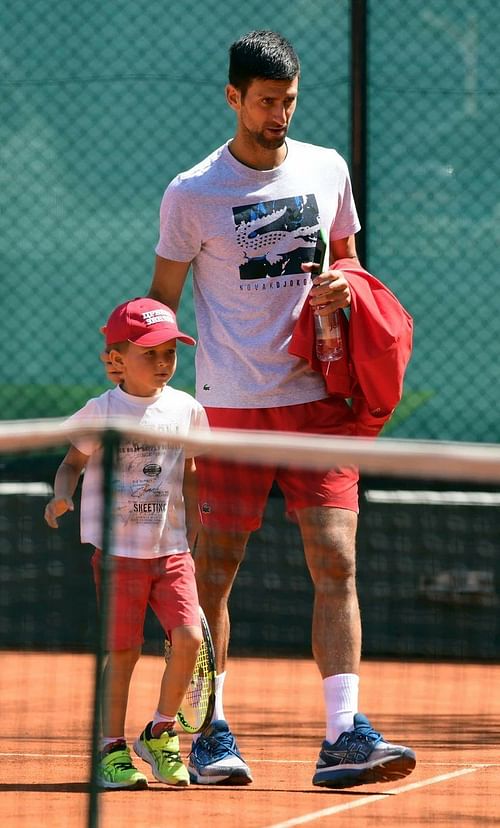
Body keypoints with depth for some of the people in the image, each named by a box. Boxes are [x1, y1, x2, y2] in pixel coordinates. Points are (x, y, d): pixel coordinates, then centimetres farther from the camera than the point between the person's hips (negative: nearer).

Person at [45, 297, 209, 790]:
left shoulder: (185, 410, 4)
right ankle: (112, 750, 13)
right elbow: (74, 461, 4)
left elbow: (189, 477, 13)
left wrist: (193, 533, 9)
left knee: (189, 637, -12)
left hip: (171, 550, 3)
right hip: (118, 551, -3)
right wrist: (61, 495, -15)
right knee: (122, 652, -1)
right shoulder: (102, 412, -4)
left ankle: (160, 734, 9)